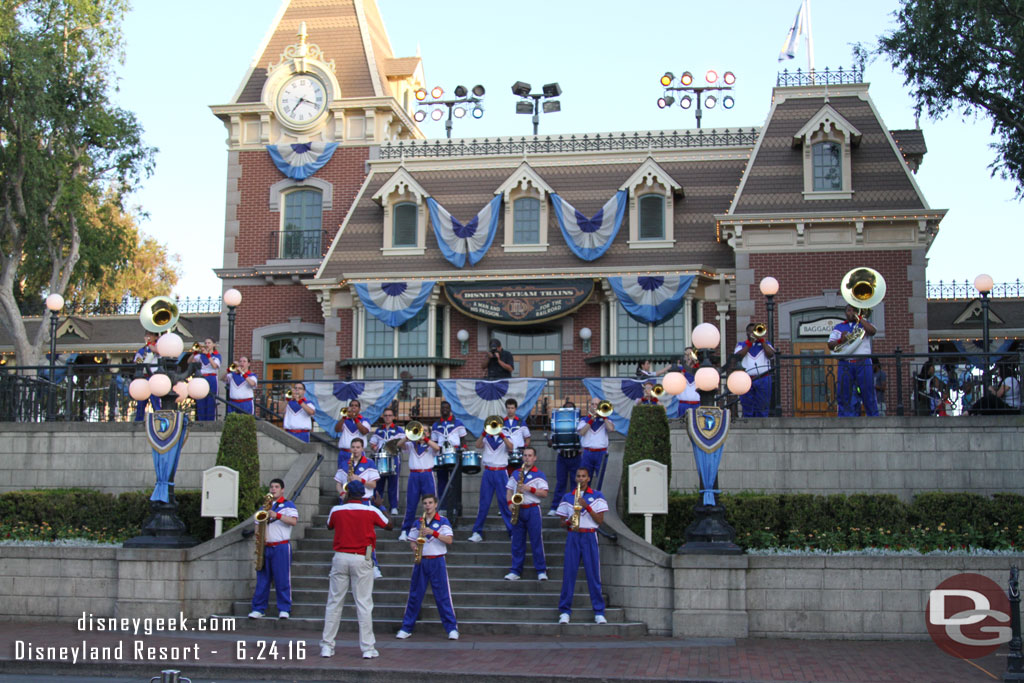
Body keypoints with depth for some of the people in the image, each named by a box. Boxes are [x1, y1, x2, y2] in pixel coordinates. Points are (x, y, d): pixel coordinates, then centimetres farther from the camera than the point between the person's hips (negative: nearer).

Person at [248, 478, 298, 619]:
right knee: (262, 578, 5)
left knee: (282, 579, -4)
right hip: (265, 547, 5)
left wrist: (277, 515, -20)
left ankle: (284, 609, -1)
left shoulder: (288, 505, 4)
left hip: (281, 547, -4)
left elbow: (294, 521, -11)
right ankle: (258, 609, 10)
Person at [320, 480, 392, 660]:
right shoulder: (371, 511, -3)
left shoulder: (337, 510, 1)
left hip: (340, 557, 2)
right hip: (362, 559, -2)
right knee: (364, 604, 1)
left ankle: (326, 646, 10)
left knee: (334, 602, 8)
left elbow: (329, 526, 23)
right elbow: (389, 526, 12)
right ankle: (368, 648, 1)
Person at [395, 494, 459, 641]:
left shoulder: (443, 521, 2)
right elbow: (412, 540, 17)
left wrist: (433, 533, -18)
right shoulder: (418, 522, 12)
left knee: (443, 595, -5)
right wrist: (414, 547, -5)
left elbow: (449, 540, -7)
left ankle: (452, 628, -2)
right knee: (414, 595, 4)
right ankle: (406, 628, 10)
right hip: (421, 561, 3)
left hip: (437, 562, -3)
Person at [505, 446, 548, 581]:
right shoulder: (516, 473, 14)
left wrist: (530, 489, -18)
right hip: (517, 510, 4)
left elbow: (544, 494, -7)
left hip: (533, 509, -4)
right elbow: (509, 490, 16)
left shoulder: (539, 475, 1)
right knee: (517, 541, 5)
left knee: (536, 540, -4)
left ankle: (541, 570, 1)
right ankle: (515, 571, 10)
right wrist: (510, 503, -1)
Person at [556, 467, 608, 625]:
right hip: (573, 537, 1)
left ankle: (599, 612, 2)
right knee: (569, 573, -3)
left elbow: (600, 520, 0)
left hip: (590, 537, -1)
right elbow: (563, 521, 13)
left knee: (593, 574, -3)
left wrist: (587, 506, -12)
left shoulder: (597, 496, 6)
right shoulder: (567, 497, 11)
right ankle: (565, 611, 2)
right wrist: (568, 522, -10)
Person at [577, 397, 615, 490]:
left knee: (601, 481, -1)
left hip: (601, 454, 0)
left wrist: (603, 416, -4)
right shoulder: (584, 420, 12)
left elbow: (611, 429, -10)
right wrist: (591, 419, -7)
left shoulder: (605, 420, 11)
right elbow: (581, 432, -6)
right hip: (587, 453, 1)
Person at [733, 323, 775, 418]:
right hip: (747, 381, 0)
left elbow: (771, 355, -1)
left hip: (763, 380, 0)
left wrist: (761, 340, -2)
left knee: (762, 409, -2)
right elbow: (738, 356, -4)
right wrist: (749, 343, -4)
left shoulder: (765, 343, 19)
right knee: (748, 410, -3)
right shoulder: (741, 345, 17)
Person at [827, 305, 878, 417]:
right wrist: (840, 340, -11)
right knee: (843, 394, -2)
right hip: (845, 365, 1)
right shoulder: (839, 327, 18)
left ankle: (874, 417, 0)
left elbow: (873, 331, -7)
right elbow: (830, 345, 8)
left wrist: (859, 318, -3)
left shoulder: (864, 323, 16)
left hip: (863, 363, -1)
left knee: (868, 394, -4)